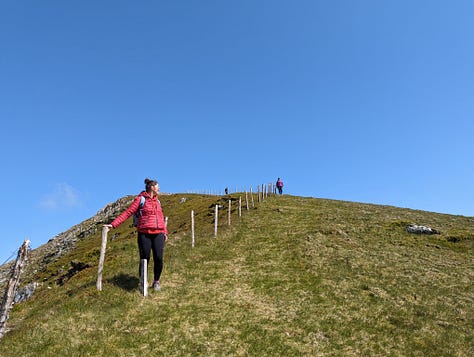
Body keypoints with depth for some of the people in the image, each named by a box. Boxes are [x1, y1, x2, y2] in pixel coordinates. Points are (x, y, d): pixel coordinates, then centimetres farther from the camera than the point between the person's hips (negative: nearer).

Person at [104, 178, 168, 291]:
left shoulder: (157, 201, 17)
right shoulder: (140, 199, 0)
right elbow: (127, 213, -5)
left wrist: (165, 232, 15)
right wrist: (113, 224, -11)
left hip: (158, 234, 4)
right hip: (144, 234, -4)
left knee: (159, 259, -2)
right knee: (145, 259, 0)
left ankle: (156, 281, 19)